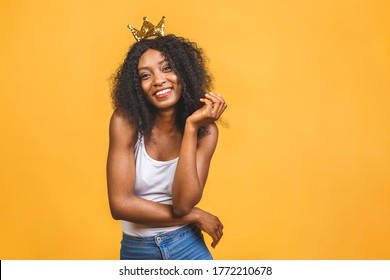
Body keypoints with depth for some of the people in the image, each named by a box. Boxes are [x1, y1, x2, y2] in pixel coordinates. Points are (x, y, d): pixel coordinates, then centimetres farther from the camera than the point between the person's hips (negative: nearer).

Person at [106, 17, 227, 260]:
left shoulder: (206, 130, -11)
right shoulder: (126, 121, -15)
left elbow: (183, 204, -21)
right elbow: (120, 204, -19)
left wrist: (191, 128, -25)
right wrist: (195, 216, -15)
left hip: (187, 247, 1)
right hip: (135, 251, 0)